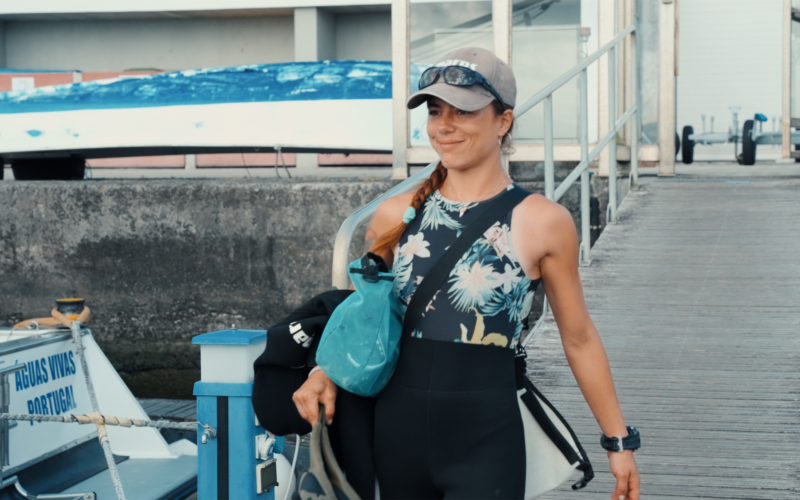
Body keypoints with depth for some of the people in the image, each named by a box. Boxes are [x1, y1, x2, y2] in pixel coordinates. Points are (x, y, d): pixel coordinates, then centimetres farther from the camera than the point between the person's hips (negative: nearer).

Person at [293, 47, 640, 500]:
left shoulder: (542, 222, -4)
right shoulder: (397, 215, 5)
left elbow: (579, 340, 4)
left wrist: (618, 440, 7)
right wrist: (327, 374, -2)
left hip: (485, 443, -4)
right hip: (397, 434, 4)